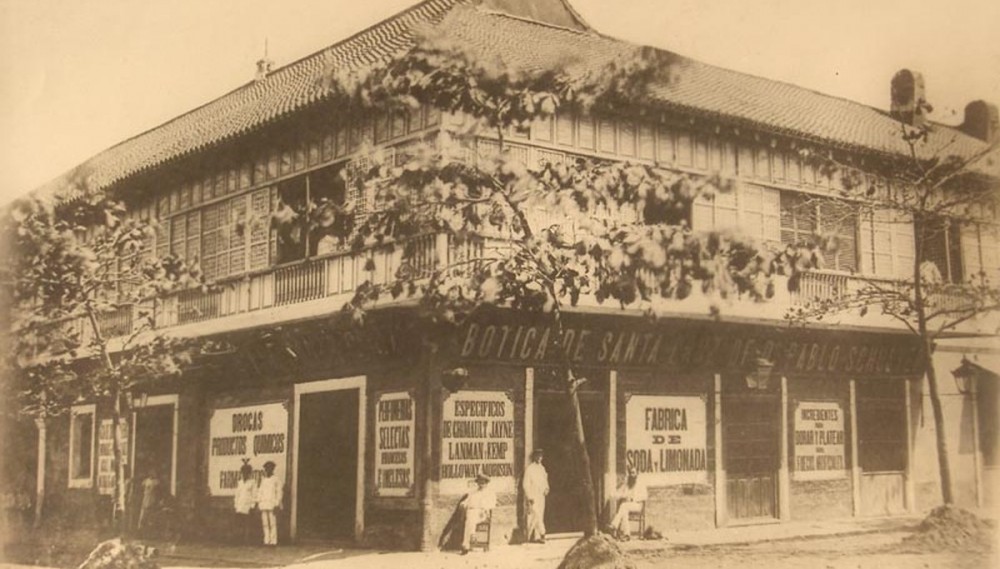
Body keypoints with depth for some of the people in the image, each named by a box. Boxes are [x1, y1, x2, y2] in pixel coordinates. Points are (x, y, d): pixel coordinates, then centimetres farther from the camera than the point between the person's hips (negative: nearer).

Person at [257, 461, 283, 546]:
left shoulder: (276, 480, 0)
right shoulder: (263, 480, 16)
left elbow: (278, 493, -3)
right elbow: (260, 492, 18)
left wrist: (277, 504, -10)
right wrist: (258, 503, 10)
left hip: (272, 504, -5)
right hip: (263, 504, 5)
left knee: (272, 523, -9)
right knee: (265, 523, 4)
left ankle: (273, 540, -7)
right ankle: (267, 540, 8)